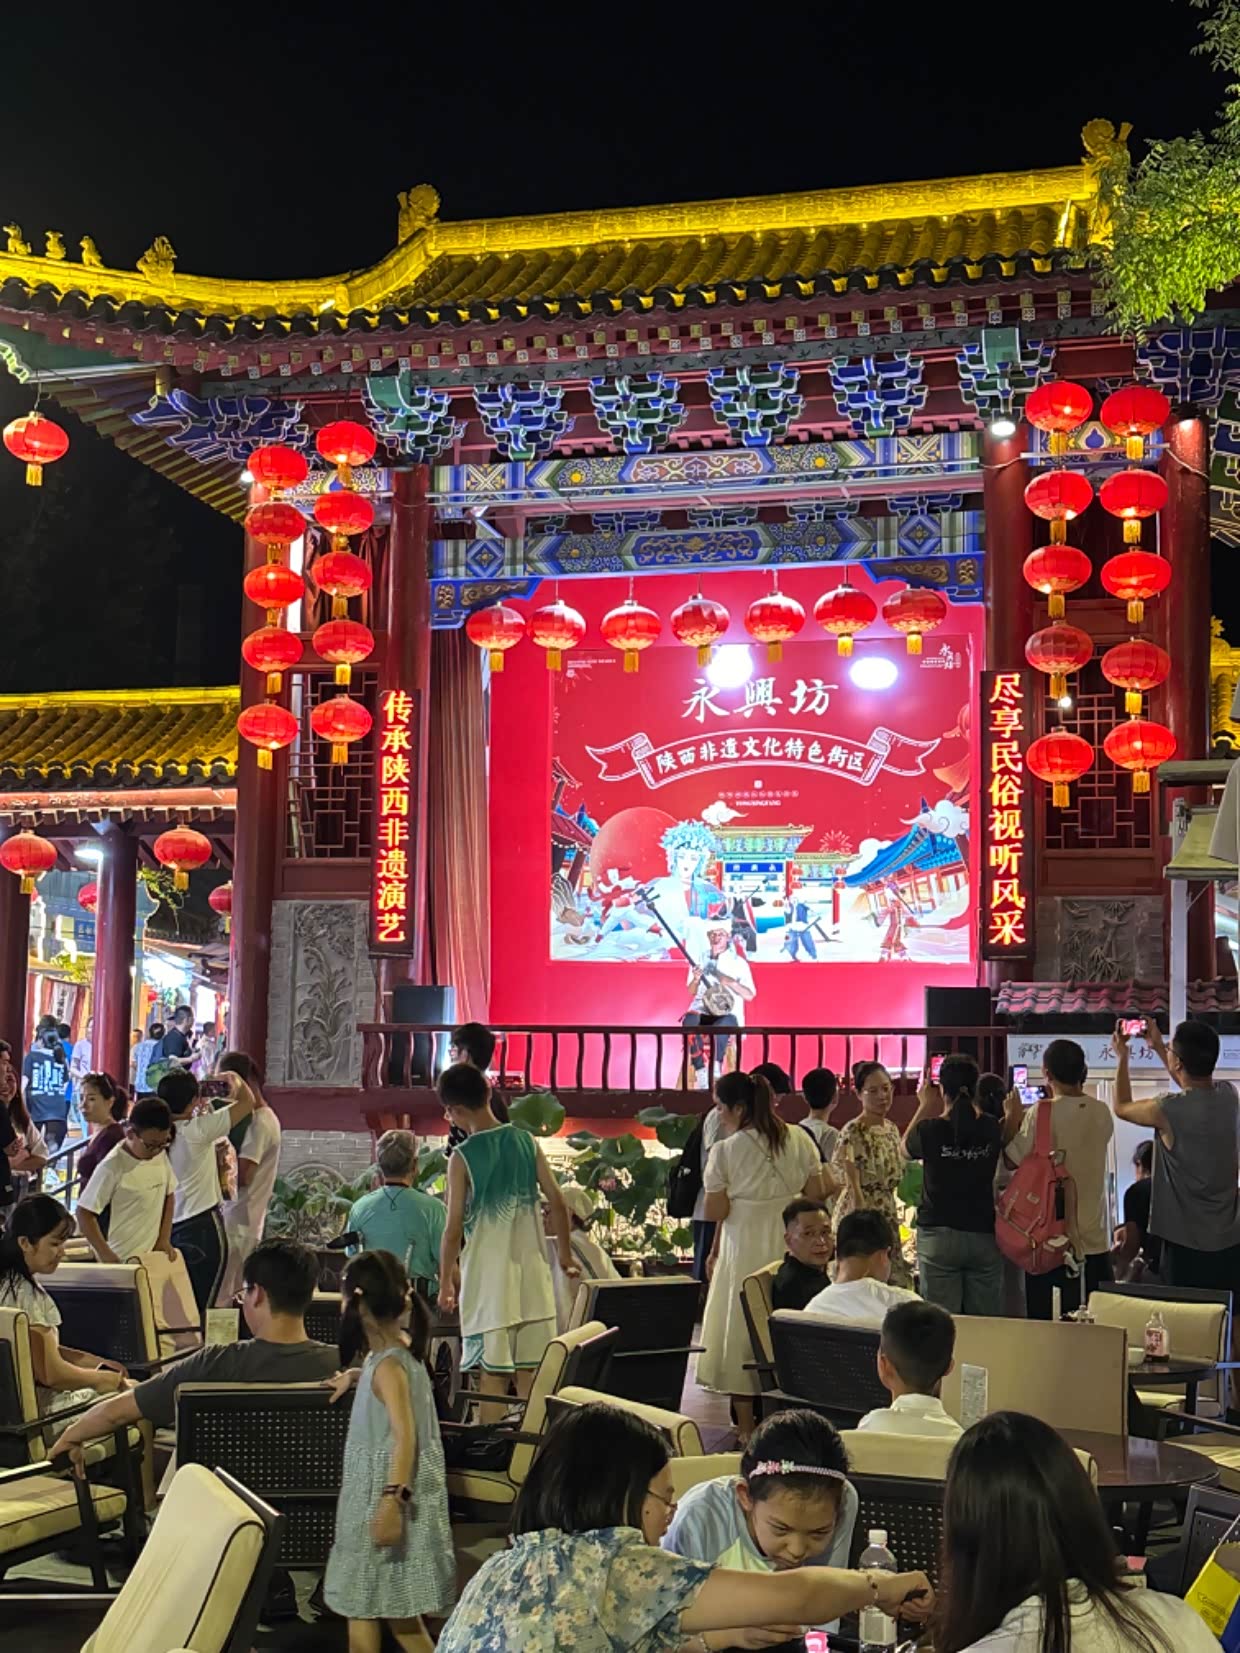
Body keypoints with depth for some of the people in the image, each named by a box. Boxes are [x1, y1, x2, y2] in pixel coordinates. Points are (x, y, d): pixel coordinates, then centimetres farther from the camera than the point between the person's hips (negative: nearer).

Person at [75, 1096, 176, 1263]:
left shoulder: (160, 1155, 0)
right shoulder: (113, 1167, -19)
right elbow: (84, 1213, -16)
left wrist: (164, 1239, 6)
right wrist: (106, 1255, -18)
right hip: (121, 1261, -7)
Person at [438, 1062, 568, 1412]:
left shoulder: (462, 1158, -10)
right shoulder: (526, 1142, 1)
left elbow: (454, 1229, -10)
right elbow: (558, 1203, 2)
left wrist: (446, 1282, 2)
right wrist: (566, 1254, 15)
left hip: (487, 1279, -4)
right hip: (531, 1273, 4)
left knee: (493, 1374, 1)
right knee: (529, 1374, 11)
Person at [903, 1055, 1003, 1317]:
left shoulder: (930, 1130, -9)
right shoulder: (992, 1129, -2)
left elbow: (905, 1148, 13)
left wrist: (925, 1106, 20)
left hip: (938, 1236, -2)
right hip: (984, 1235, 2)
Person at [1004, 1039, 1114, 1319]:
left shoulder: (1041, 1113, -15)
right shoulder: (1102, 1113, -1)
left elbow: (1012, 1159, -7)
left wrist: (1013, 1116, 4)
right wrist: (1080, 1092, 21)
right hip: (1094, 1238, 4)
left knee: (1045, 1326, 4)